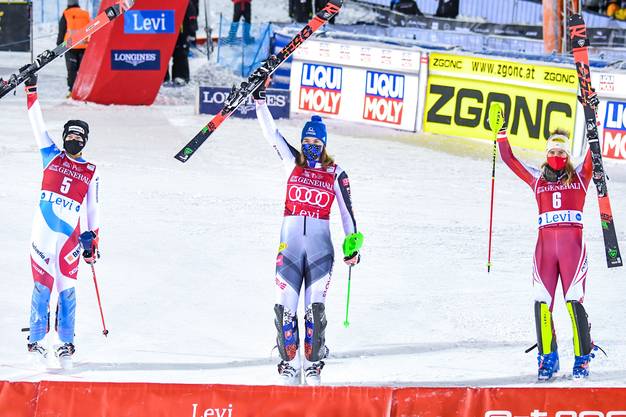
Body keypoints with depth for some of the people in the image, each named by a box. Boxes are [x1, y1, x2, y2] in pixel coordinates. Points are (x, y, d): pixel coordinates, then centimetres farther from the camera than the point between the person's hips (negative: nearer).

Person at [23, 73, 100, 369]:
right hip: (43, 231, 0)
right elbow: (38, 127, 9)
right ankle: (36, 341, 3)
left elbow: (92, 209, 15)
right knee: (42, 287, -3)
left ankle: (66, 344, 7)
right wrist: (31, 92, 5)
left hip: (70, 234, 0)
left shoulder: (90, 174, 11)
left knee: (66, 289, 0)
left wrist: (92, 241, 12)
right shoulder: (51, 157, 10)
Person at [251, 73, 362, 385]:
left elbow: (347, 211, 10)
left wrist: (352, 245, 6)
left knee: (315, 308, -9)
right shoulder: (293, 163, 8)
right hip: (290, 244, 1)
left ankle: (313, 364, -1)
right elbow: (271, 132, 3)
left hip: (320, 248, -1)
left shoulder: (335, 174, 5)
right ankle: (289, 363, 1)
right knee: (285, 306, -7)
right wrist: (260, 101, -6)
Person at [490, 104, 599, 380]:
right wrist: (500, 133, 11)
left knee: (574, 301, -10)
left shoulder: (580, 176, 10)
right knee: (542, 302, -5)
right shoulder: (538, 179, 16)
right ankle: (548, 357, 5)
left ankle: (582, 358, -2)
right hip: (545, 245, 3)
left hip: (573, 245, -3)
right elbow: (509, 160, 16)